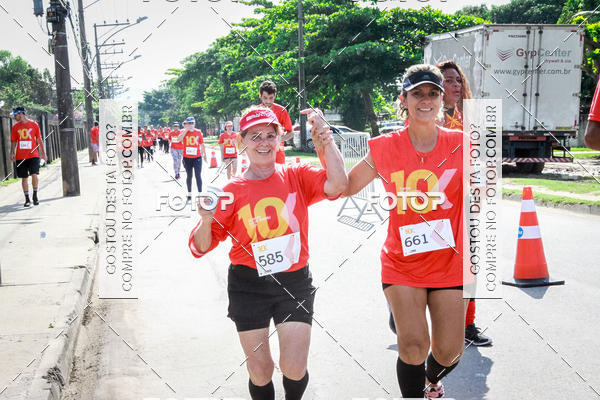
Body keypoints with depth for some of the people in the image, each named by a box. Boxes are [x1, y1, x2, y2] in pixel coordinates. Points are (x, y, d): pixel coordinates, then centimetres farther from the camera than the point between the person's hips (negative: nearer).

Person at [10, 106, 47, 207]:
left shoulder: (34, 124, 3)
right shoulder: (15, 127, 8)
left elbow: (39, 140, 8)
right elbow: (13, 141, 10)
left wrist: (43, 153, 8)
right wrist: (12, 153, -6)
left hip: (33, 155, -2)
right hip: (20, 156, 2)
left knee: (34, 174, -14)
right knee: (24, 178, 4)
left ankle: (35, 195, 4)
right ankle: (27, 199, 12)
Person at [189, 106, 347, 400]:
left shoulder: (297, 176, 0)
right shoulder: (233, 190, -2)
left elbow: (337, 184, -19)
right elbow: (200, 247, -2)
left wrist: (325, 139, -23)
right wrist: (206, 221, -23)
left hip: (295, 280, 0)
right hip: (249, 285, 0)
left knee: (294, 369, -2)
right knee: (260, 372, 7)